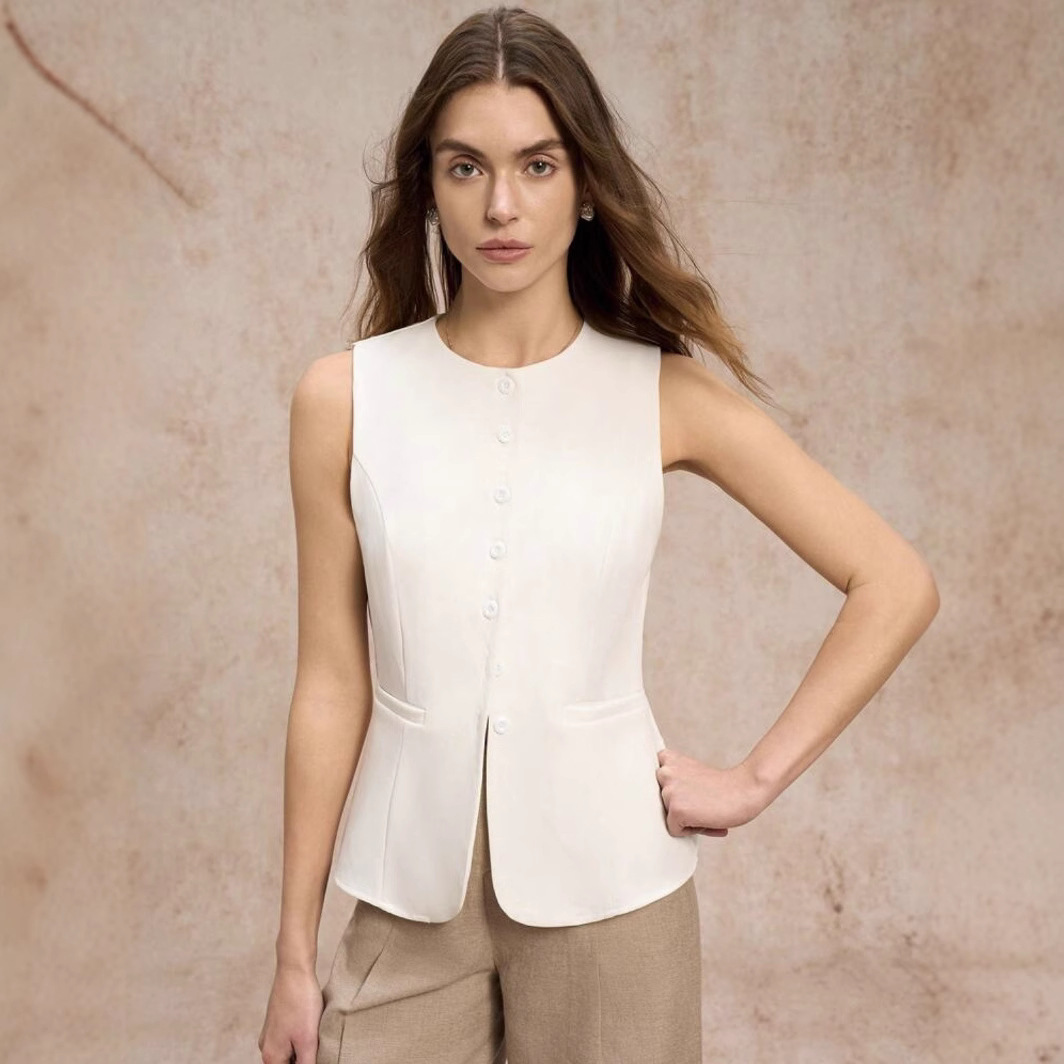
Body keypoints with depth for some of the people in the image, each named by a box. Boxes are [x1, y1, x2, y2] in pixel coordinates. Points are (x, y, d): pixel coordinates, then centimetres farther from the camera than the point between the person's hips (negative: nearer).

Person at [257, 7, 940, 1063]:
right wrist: (294, 953, 1)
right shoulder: (344, 397, -5)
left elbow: (896, 585, -2)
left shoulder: (664, 394, -6)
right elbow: (332, 684, -2)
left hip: (606, 889, 0)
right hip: (411, 895, 0)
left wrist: (755, 778, -6)